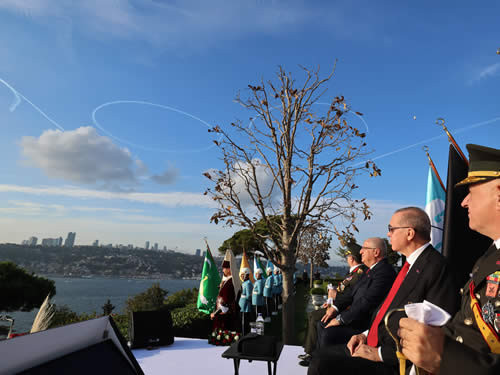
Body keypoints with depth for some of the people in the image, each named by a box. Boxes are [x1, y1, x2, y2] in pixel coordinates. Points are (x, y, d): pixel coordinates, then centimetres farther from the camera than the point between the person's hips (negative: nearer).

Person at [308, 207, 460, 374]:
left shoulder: (436, 268, -18)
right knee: (321, 356, 5)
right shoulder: (410, 265, 11)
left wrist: (381, 354, -19)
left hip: (393, 361, -8)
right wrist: (366, 334, 6)